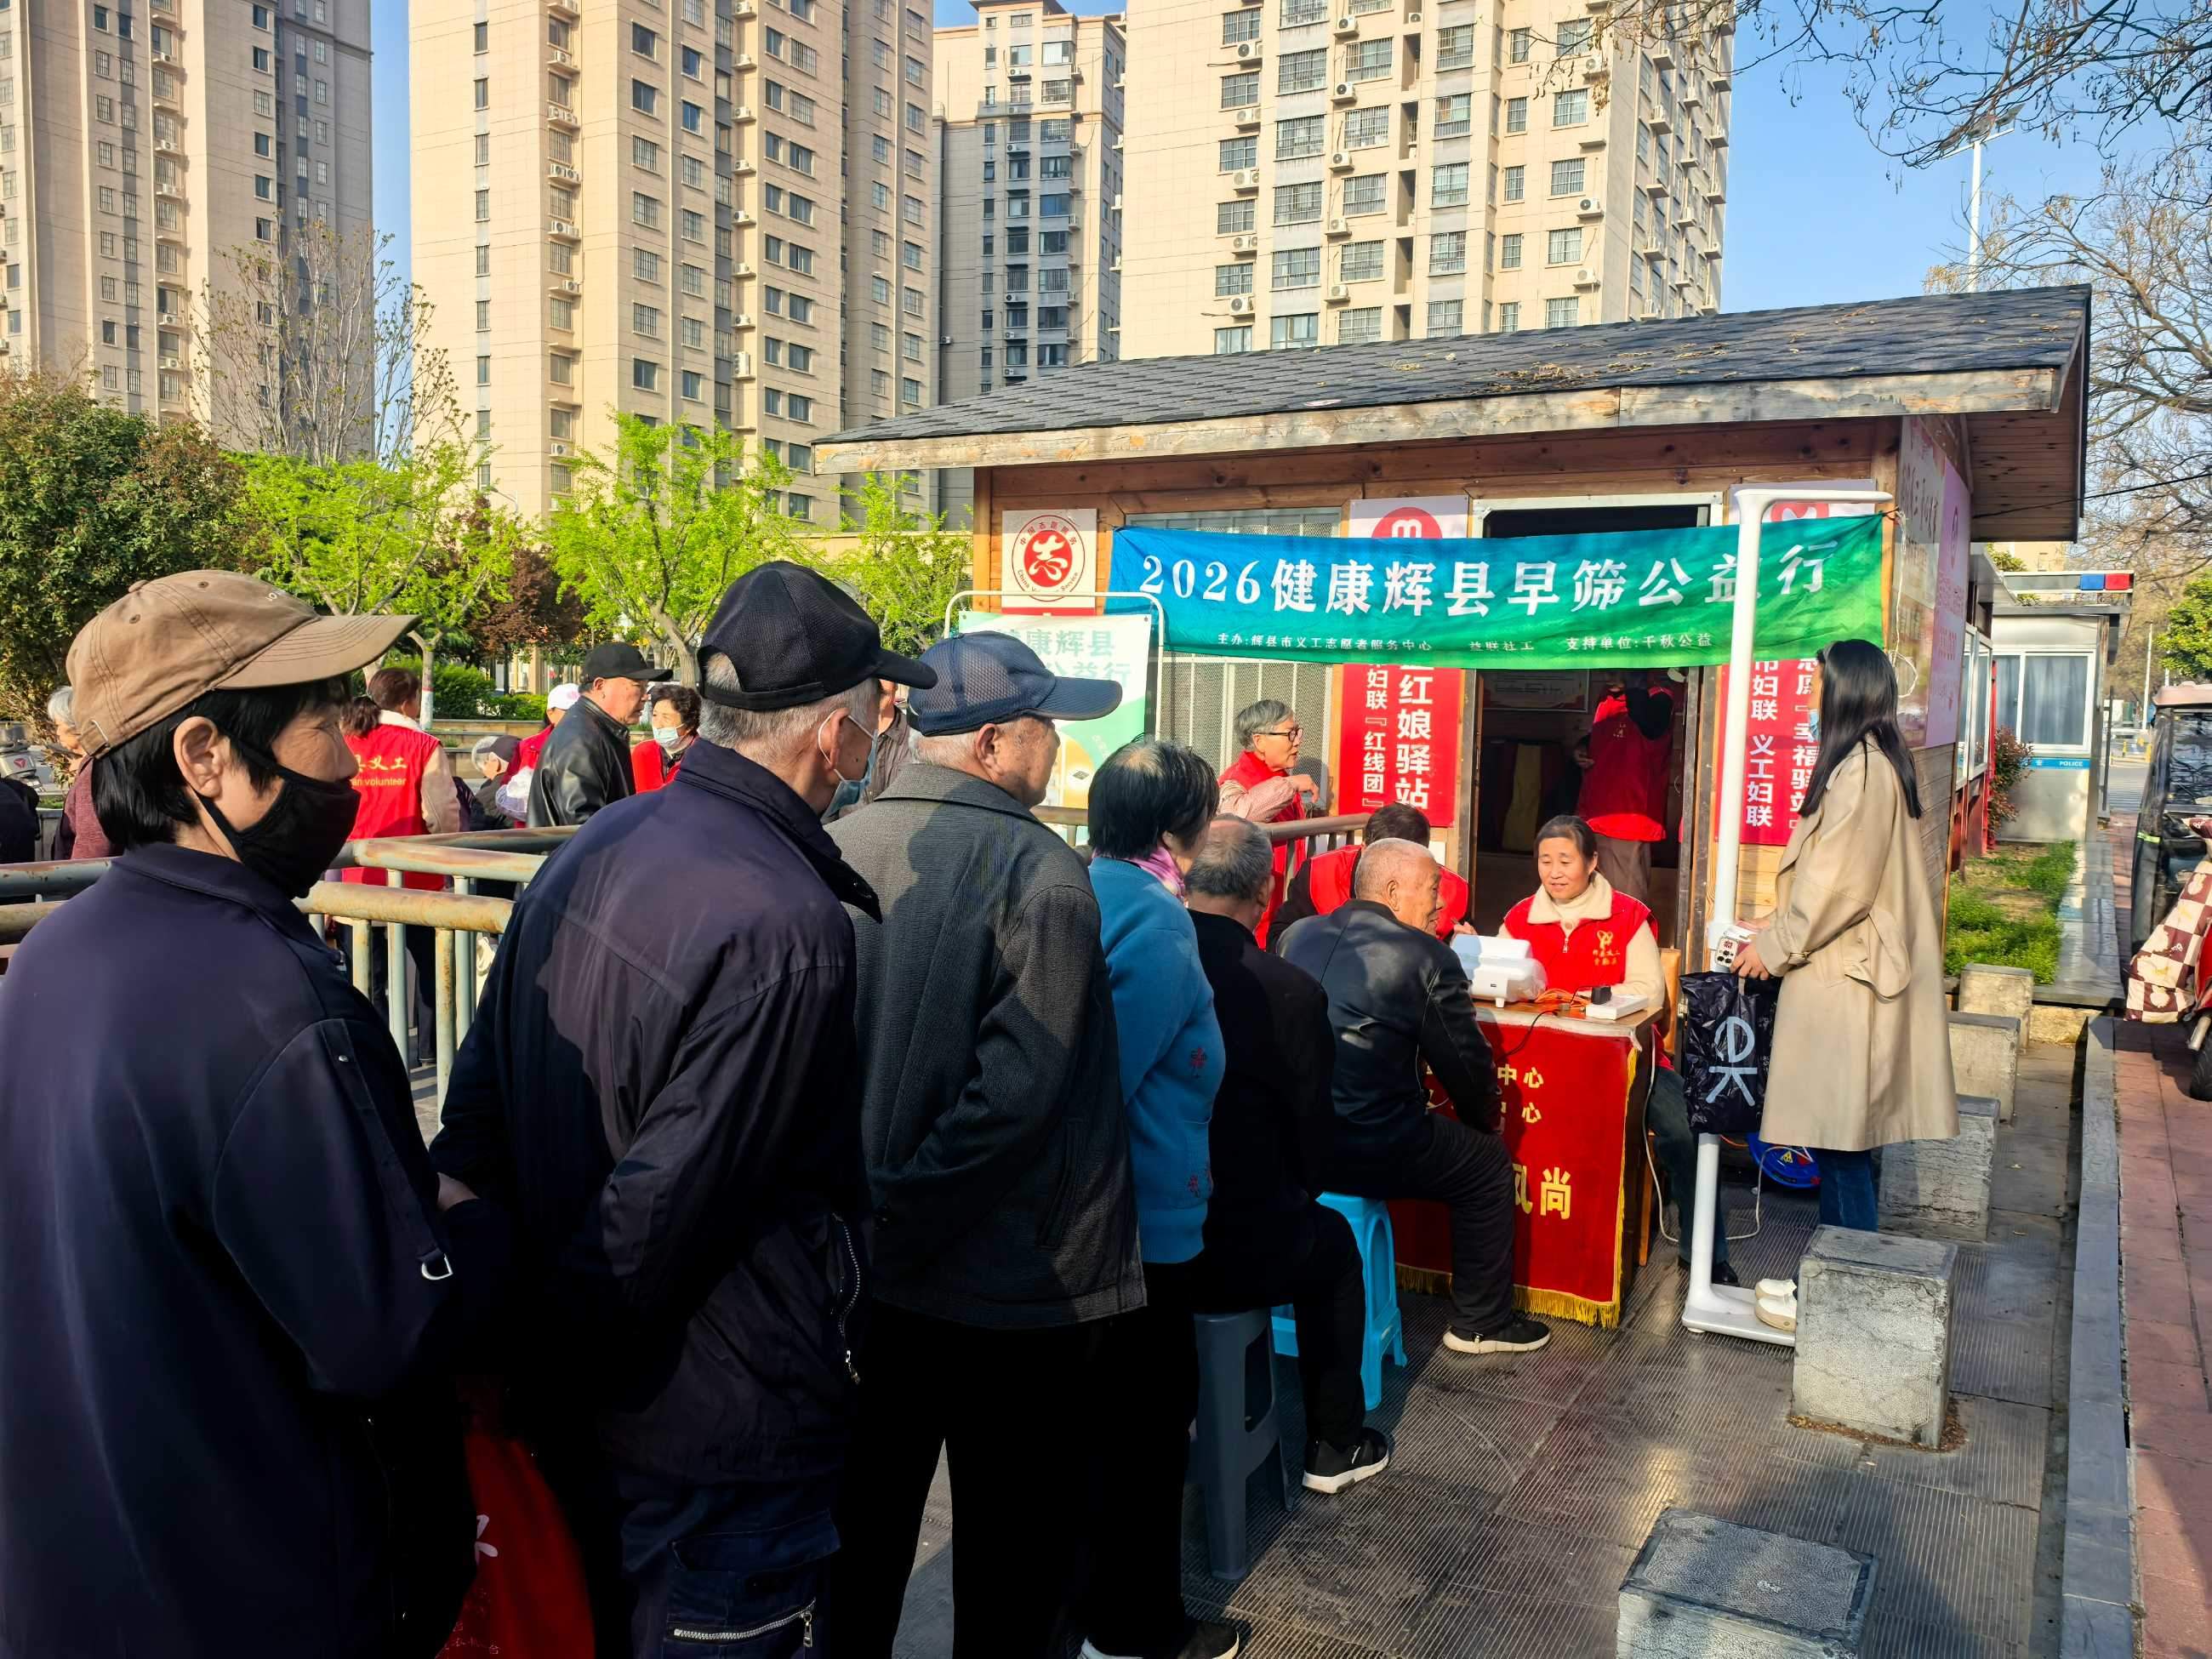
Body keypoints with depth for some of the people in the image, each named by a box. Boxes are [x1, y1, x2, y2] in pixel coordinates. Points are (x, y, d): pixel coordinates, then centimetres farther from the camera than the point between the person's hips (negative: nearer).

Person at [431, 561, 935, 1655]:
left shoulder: (589, 852, 1)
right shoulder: (787, 927, -26)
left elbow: (477, 1108, 3)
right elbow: (663, 1207, -24)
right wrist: (563, 1347, -10)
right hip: (719, 1447, -8)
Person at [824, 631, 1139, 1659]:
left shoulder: (836, 850, -2)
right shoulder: (1041, 875, -18)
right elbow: (1017, 1089, -24)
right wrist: (907, 1210, -14)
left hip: (862, 1268, 5)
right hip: (1012, 1281, -5)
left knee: (862, 1525, 21)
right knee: (1012, 1540, 14)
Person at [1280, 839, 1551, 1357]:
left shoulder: (1296, 935, 6)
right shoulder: (1427, 956, -10)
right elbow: (1468, 1064, -4)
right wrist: (1485, 1124, 17)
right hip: (1369, 1151, -6)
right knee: (1490, 1164, 19)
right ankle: (1480, 1323, 28)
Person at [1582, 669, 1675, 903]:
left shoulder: (1659, 697, -4)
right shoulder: (1607, 698, 16)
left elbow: (1651, 726, -26)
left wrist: (1634, 689, -17)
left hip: (1628, 815, -7)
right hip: (1595, 811, 7)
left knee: (1626, 899, -7)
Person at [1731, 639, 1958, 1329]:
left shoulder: (1859, 768, -16)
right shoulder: (1879, 764, 14)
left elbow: (1839, 885, -18)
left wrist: (1776, 946, -8)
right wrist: (1778, 926, 17)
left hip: (1844, 981, -10)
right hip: (1850, 974, 10)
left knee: (1840, 1141, -3)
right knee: (1839, 1140, 14)